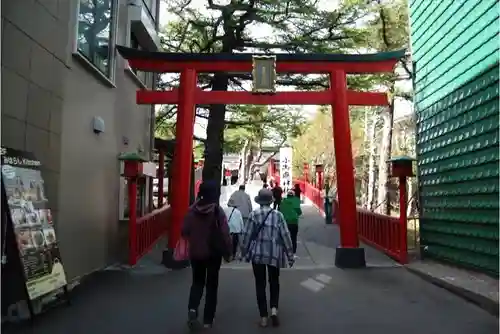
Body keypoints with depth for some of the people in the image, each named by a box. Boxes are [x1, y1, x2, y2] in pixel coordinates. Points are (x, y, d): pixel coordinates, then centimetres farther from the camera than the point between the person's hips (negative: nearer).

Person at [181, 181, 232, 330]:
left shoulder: (192, 210, -7)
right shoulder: (218, 211, -14)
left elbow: (184, 231, -3)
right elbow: (225, 234, -14)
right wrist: (227, 252, -3)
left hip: (196, 253, 2)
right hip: (213, 253, -2)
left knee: (197, 281, 19)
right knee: (211, 285, 12)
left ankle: (192, 308, -3)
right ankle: (208, 319, 16)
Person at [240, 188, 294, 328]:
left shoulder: (254, 214, -6)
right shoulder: (278, 215, -3)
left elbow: (247, 235, -4)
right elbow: (285, 235, -3)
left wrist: (244, 253, 8)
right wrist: (290, 255, 5)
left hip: (257, 253, -1)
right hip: (274, 254, 1)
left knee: (260, 284, 9)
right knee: (274, 282, 18)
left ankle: (263, 317, 11)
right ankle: (274, 309, 0)